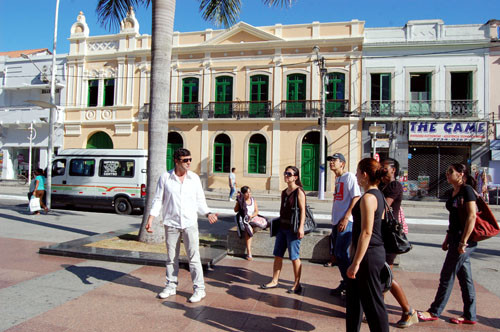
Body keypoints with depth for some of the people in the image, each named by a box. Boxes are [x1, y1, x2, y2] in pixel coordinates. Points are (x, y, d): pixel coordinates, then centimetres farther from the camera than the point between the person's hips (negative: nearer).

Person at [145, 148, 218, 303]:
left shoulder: (194, 178, 3)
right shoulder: (165, 177, -1)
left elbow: (200, 200, 8)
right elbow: (158, 199, 2)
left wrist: (208, 214, -7)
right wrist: (150, 219, -6)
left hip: (190, 222, 0)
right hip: (171, 223, 1)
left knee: (194, 257, -1)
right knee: (171, 257, 12)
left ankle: (199, 289, 9)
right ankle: (171, 286, 28)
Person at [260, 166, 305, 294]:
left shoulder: (299, 191, -9)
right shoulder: (284, 192, 14)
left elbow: (302, 210, -14)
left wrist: (301, 227, -21)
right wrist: (278, 224, 19)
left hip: (293, 228, -8)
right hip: (282, 226, 8)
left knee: (294, 257, 1)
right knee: (277, 255, 11)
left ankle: (297, 285, 15)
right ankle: (274, 281, 22)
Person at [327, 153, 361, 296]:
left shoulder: (349, 177, -9)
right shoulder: (337, 179, 17)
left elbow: (356, 198, -16)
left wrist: (346, 218, -20)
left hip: (346, 222, -9)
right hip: (336, 222, 9)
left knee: (341, 254, -8)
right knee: (337, 253, 12)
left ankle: (347, 285, 6)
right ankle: (346, 283, 25)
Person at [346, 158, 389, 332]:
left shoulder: (368, 197, -19)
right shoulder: (378, 194, 11)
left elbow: (366, 232, -23)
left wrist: (356, 262, -21)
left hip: (369, 254, -10)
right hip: (376, 251, 10)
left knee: (372, 301, 2)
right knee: (353, 295, 20)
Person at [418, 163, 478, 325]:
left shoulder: (467, 190, -14)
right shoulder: (452, 193, 13)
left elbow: (472, 216, -19)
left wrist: (463, 242, -21)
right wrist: (447, 239, 18)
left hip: (465, 239, -9)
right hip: (455, 237, 9)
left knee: (447, 275, -2)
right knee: (464, 276, 13)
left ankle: (434, 312, 9)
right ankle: (469, 315, 22)